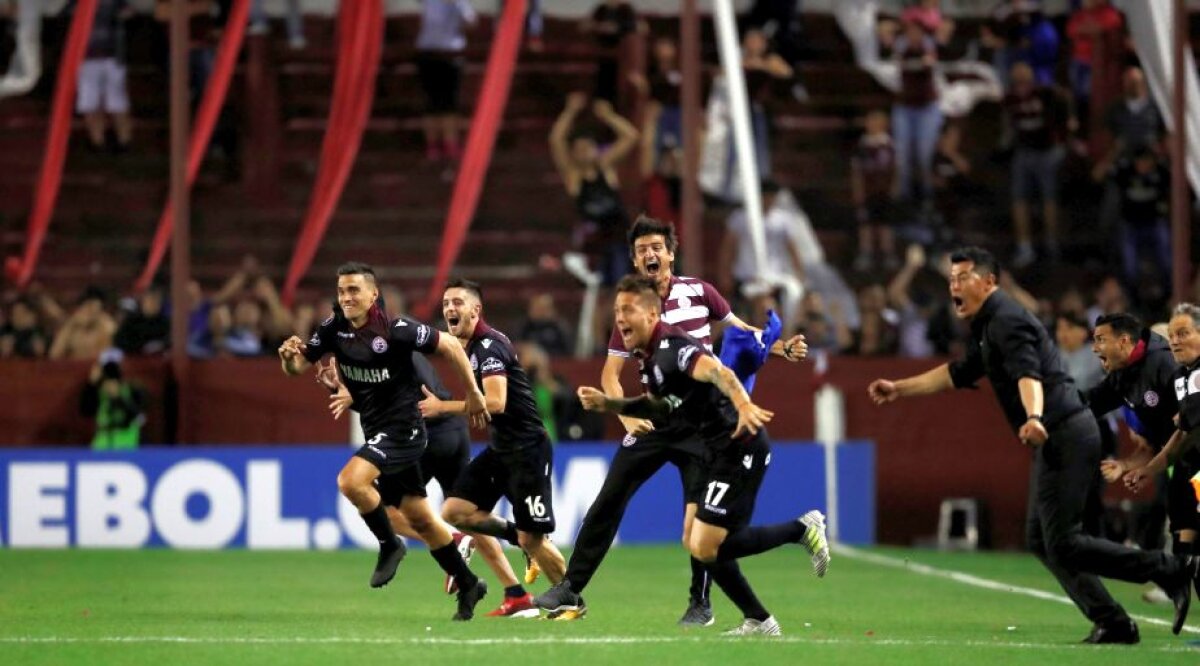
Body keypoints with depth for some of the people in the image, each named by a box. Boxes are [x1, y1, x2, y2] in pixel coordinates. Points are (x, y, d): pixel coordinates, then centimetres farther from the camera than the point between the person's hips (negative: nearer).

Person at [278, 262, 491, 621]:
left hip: (403, 428, -7)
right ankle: (468, 585, 28)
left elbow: (449, 346, -11)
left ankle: (389, 545, -5)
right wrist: (289, 356, -24)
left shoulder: (397, 330, -19)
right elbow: (298, 366, 1)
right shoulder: (334, 330, -2)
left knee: (351, 480, -28)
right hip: (377, 433, 7)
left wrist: (473, 394, -4)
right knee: (419, 518, 14)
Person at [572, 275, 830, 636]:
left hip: (740, 447, -10)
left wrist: (743, 405, -57)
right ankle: (759, 621, 17)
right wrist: (607, 403, 20)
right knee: (695, 543, 11)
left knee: (705, 548, -12)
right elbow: (658, 406, 31)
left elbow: (718, 372, -37)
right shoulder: (651, 355, 13)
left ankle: (801, 529, 0)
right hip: (718, 451, 10)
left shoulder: (671, 348, -18)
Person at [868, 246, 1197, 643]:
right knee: (1040, 540, 12)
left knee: (1062, 544, -14)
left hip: (1065, 437, -11)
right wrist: (900, 389, 32)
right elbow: (957, 374, 34)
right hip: (1056, 442, 11)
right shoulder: (987, 327, 21)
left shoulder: (1006, 321, -12)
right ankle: (1112, 623, 10)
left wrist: (1034, 417, -49)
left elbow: (1028, 373, -30)